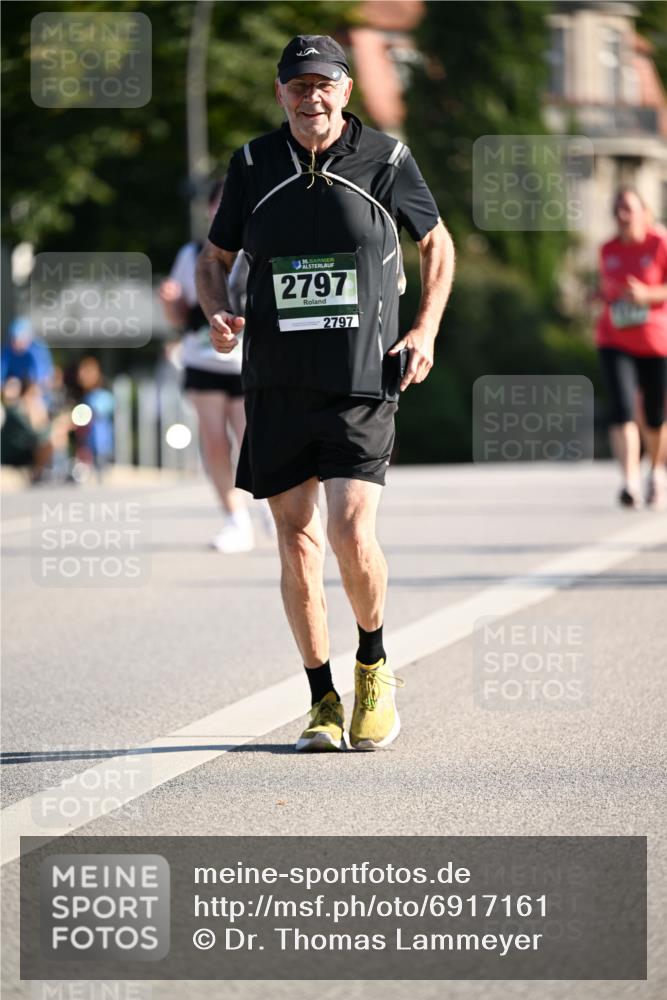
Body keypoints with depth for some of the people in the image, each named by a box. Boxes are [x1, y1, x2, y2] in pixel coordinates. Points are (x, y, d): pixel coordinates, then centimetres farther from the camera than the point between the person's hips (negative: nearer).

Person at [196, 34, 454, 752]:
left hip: (363, 382, -2)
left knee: (351, 533, -15)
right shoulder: (253, 166, 5)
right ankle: (323, 702, 16)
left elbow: (437, 243, 15)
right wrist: (219, 313, -5)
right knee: (296, 543, 4)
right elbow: (214, 259, 16)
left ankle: (374, 666, 12)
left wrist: (425, 329, 4)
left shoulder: (386, 160, 0)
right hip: (277, 386, 3)